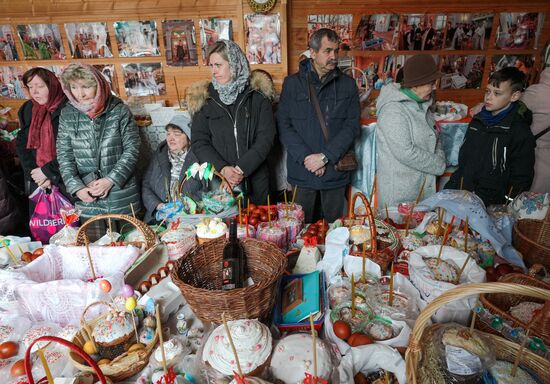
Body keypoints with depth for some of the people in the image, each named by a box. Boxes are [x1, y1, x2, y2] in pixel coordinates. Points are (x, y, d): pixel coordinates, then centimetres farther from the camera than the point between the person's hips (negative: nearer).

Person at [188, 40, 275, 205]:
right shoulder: (204, 98, 3)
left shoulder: (258, 97, 0)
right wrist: (222, 168, -16)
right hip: (217, 182, 0)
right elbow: (199, 142, -1)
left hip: (255, 180, 0)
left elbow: (265, 138, -6)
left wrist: (242, 168, -17)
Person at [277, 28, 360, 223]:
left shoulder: (348, 85, 5)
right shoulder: (292, 83, 3)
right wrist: (305, 157, -14)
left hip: (335, 171, 1)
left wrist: (325, 156, -14)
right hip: (301, 170, 0)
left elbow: (352, 126, -2)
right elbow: (283, 125, -3)